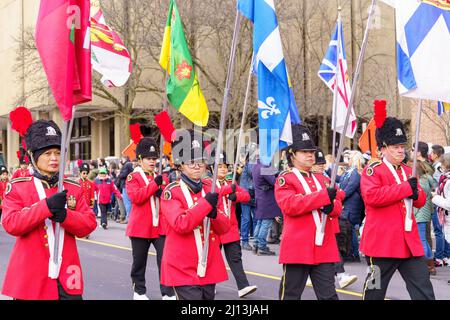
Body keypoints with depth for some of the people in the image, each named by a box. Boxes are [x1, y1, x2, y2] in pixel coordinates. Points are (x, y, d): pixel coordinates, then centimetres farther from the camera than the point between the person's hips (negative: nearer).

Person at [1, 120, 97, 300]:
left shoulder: (74, 188, 9)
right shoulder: (17, 188, 0)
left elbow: (89, 224, 2)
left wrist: (64, 215, -18)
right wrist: (46, 206, -22)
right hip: (31, 277, -2)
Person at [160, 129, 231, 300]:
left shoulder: (211, 189, 9)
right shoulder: (172, 192, -8)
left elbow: (224, 227, 7)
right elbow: (180, 224, -21)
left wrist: (214, 214, -14)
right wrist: (206, 203, -23)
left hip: (209, 268, 6)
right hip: (183, 270, -6)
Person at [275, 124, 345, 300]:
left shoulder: (323, 179, 17)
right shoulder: (284, 179, -3)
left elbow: (337, 207, 13)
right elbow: (289, 205, -19)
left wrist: (331, 206, -13)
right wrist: (324, 196, -19)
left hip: (325, 248, 6)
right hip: (298, 248, -5)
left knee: (328, 295, 8)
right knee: (291, 295, 5)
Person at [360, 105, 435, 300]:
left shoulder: (408, 171, 16)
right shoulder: (372, 170, -7)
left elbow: (421, 201, 18)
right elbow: (371, 196, -24)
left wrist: (415, 193, -7)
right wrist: (406, 188, -20)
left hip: (410, 242, 7)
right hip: (382, 242, -7)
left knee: (424, 292, 5)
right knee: (375, 292, 6)